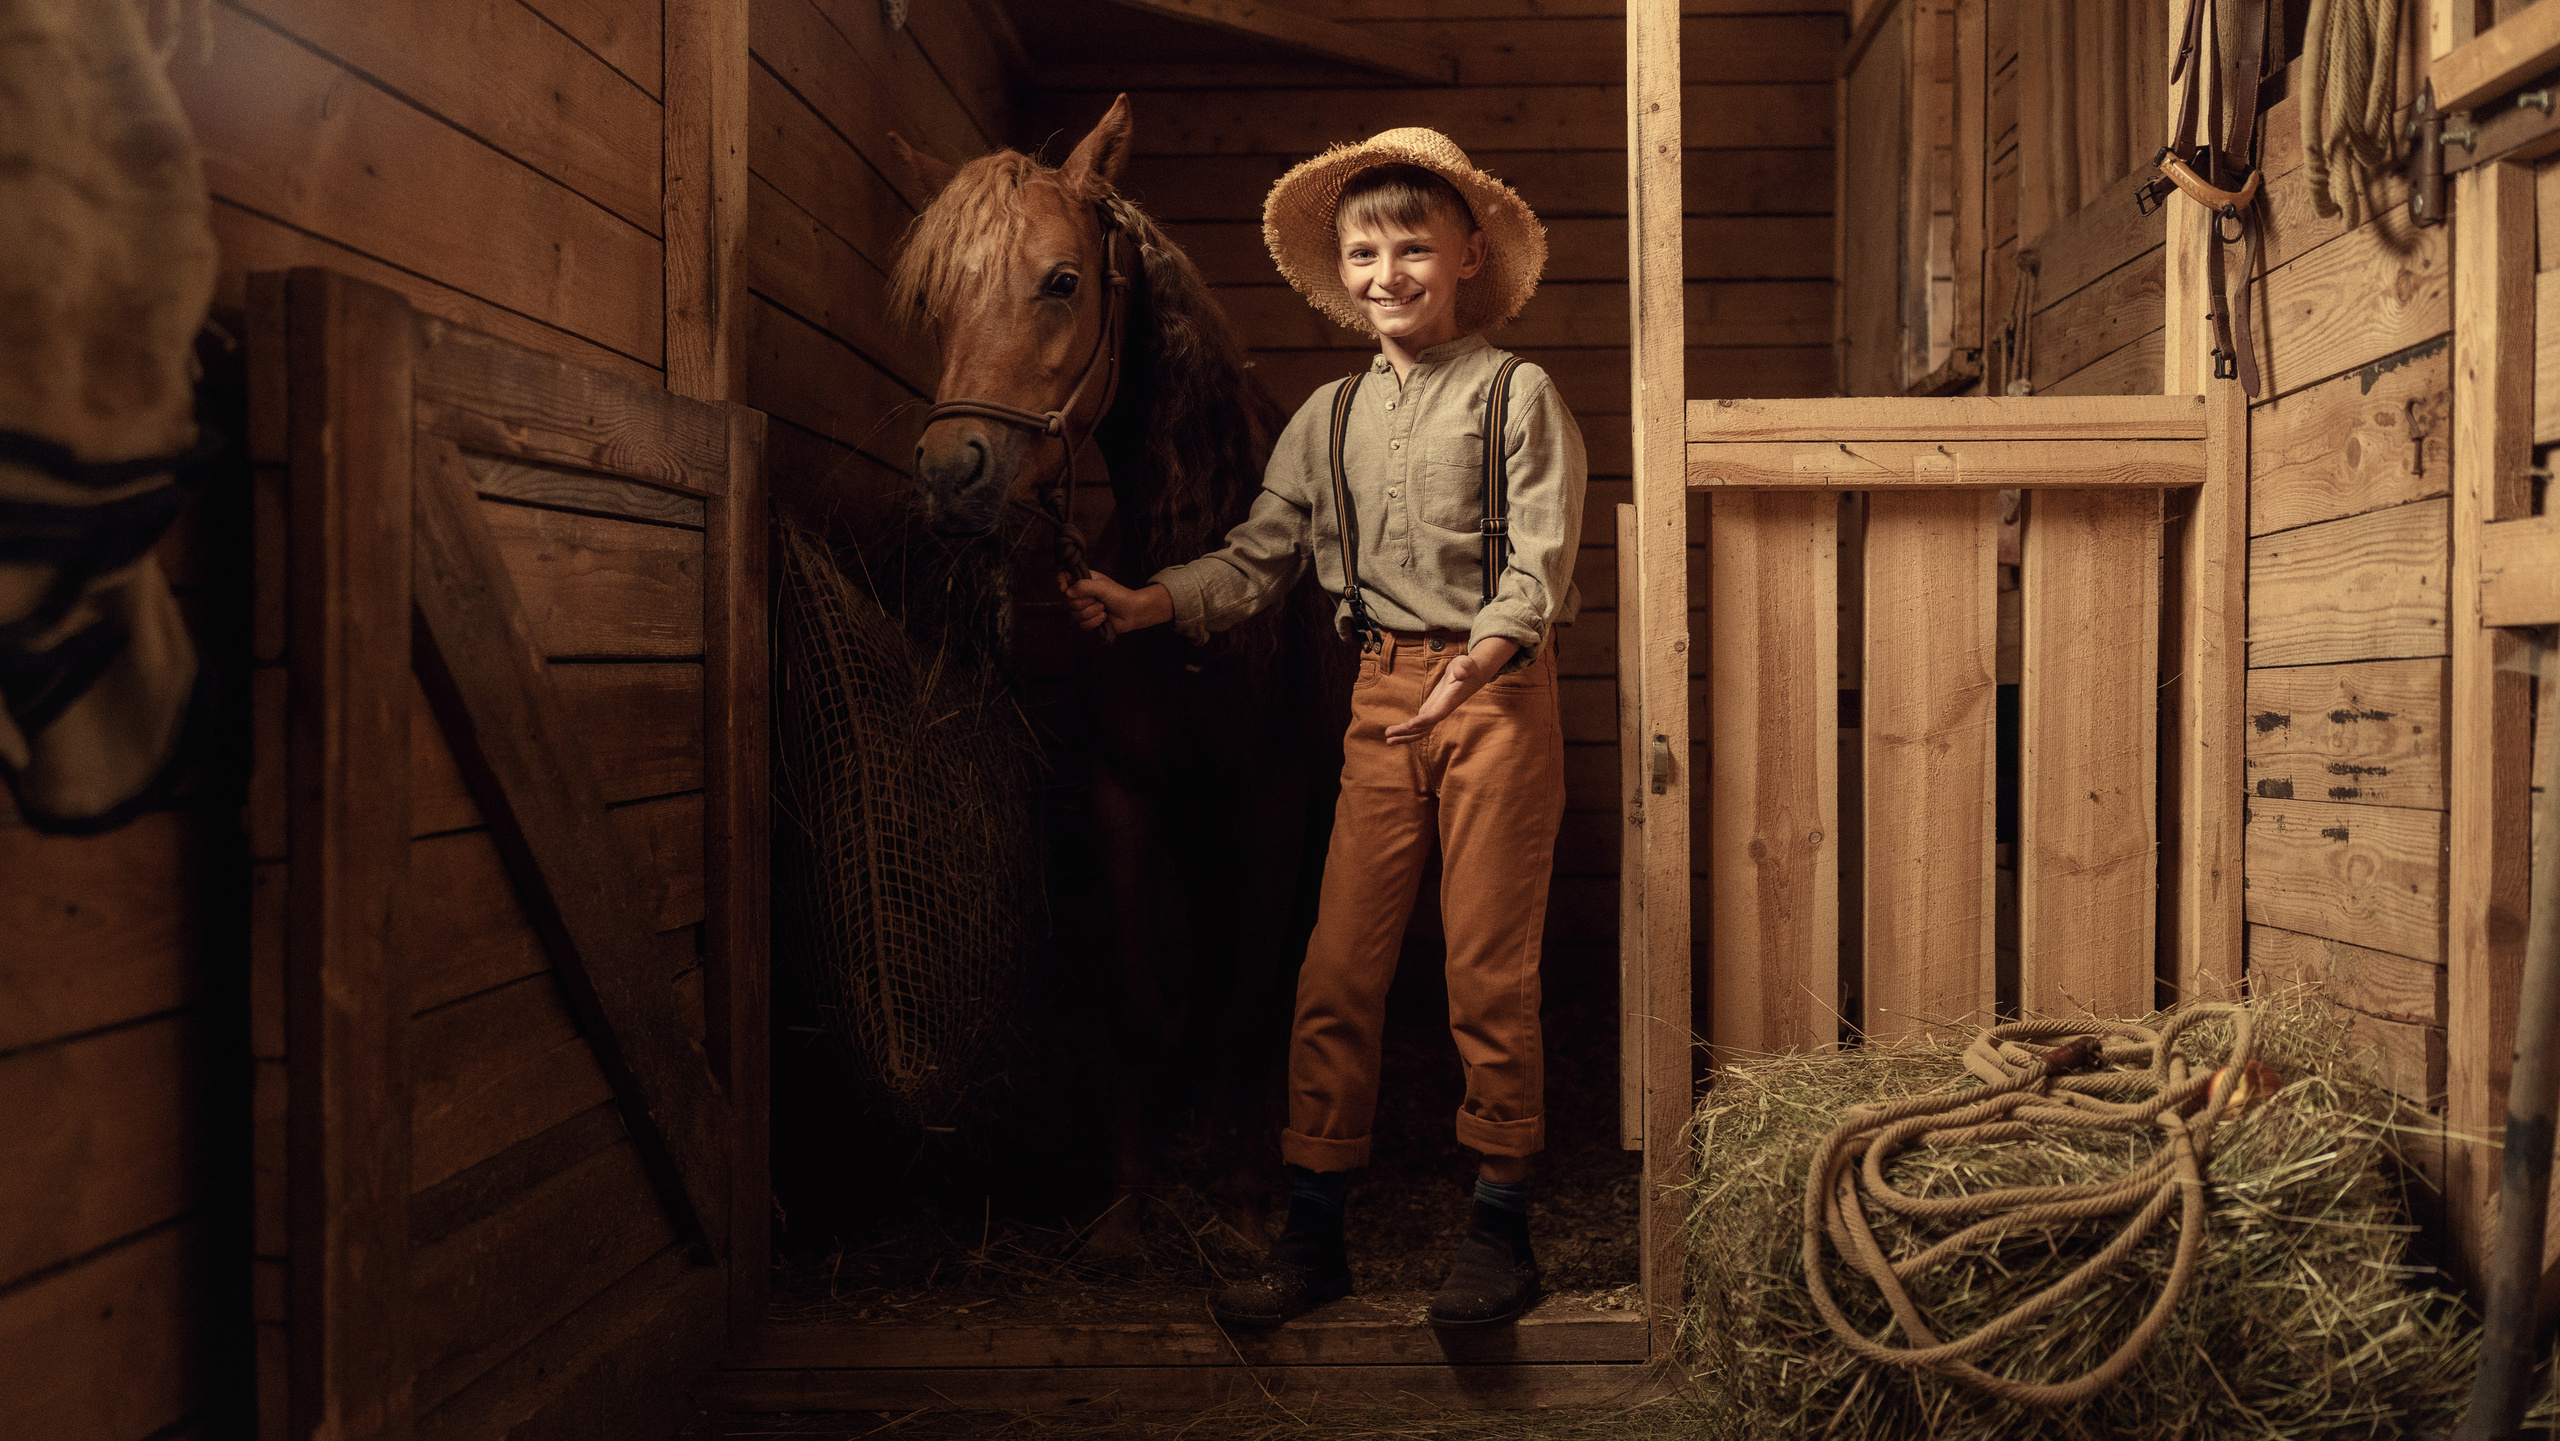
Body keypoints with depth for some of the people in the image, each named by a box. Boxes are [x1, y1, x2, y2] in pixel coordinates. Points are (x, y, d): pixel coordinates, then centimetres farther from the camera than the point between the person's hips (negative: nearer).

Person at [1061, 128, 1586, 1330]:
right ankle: (1311, 1236, 13)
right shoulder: (1331, 415, 13)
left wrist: (1484, 649, -27)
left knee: (1489, 969, 1)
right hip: (1380, 696, 4)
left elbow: (1541, 563, -9)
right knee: (1337, 969, 3)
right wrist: (1153, 603, -7)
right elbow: (1261, 556, 9)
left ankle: (1499, 1230, 15)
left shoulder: (1518, 394, 0)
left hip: (1496, 690, -4)